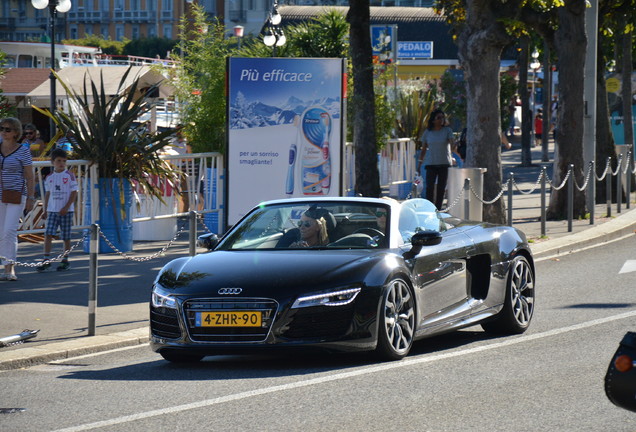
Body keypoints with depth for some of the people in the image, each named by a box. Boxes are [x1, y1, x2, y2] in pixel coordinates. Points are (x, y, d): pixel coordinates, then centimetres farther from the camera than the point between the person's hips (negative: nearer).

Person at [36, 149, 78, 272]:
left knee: (66, 236, 3)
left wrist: (66, 207, -14)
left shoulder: (69, 176, -3)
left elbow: (74, 192, -5)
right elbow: (48, 194, 16)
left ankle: (65, 261, 13)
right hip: (52, 210, 3)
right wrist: (45, 210, 13)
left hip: (66, 211, -3)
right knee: (48, 234, -9)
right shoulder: (49, 177, 8)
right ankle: (46, 260, -10)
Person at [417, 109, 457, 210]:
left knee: (441, 188, 0)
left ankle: (437, 210, 8)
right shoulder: (427, 132, 6)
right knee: (429, 187, -12)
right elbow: (423, 149, 12)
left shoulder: (447, 131, 1)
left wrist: (454, 148, -37)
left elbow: (452, 143, -14)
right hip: (431, 164, 0)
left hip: (445, 164, 0)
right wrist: (419, 163, 6)